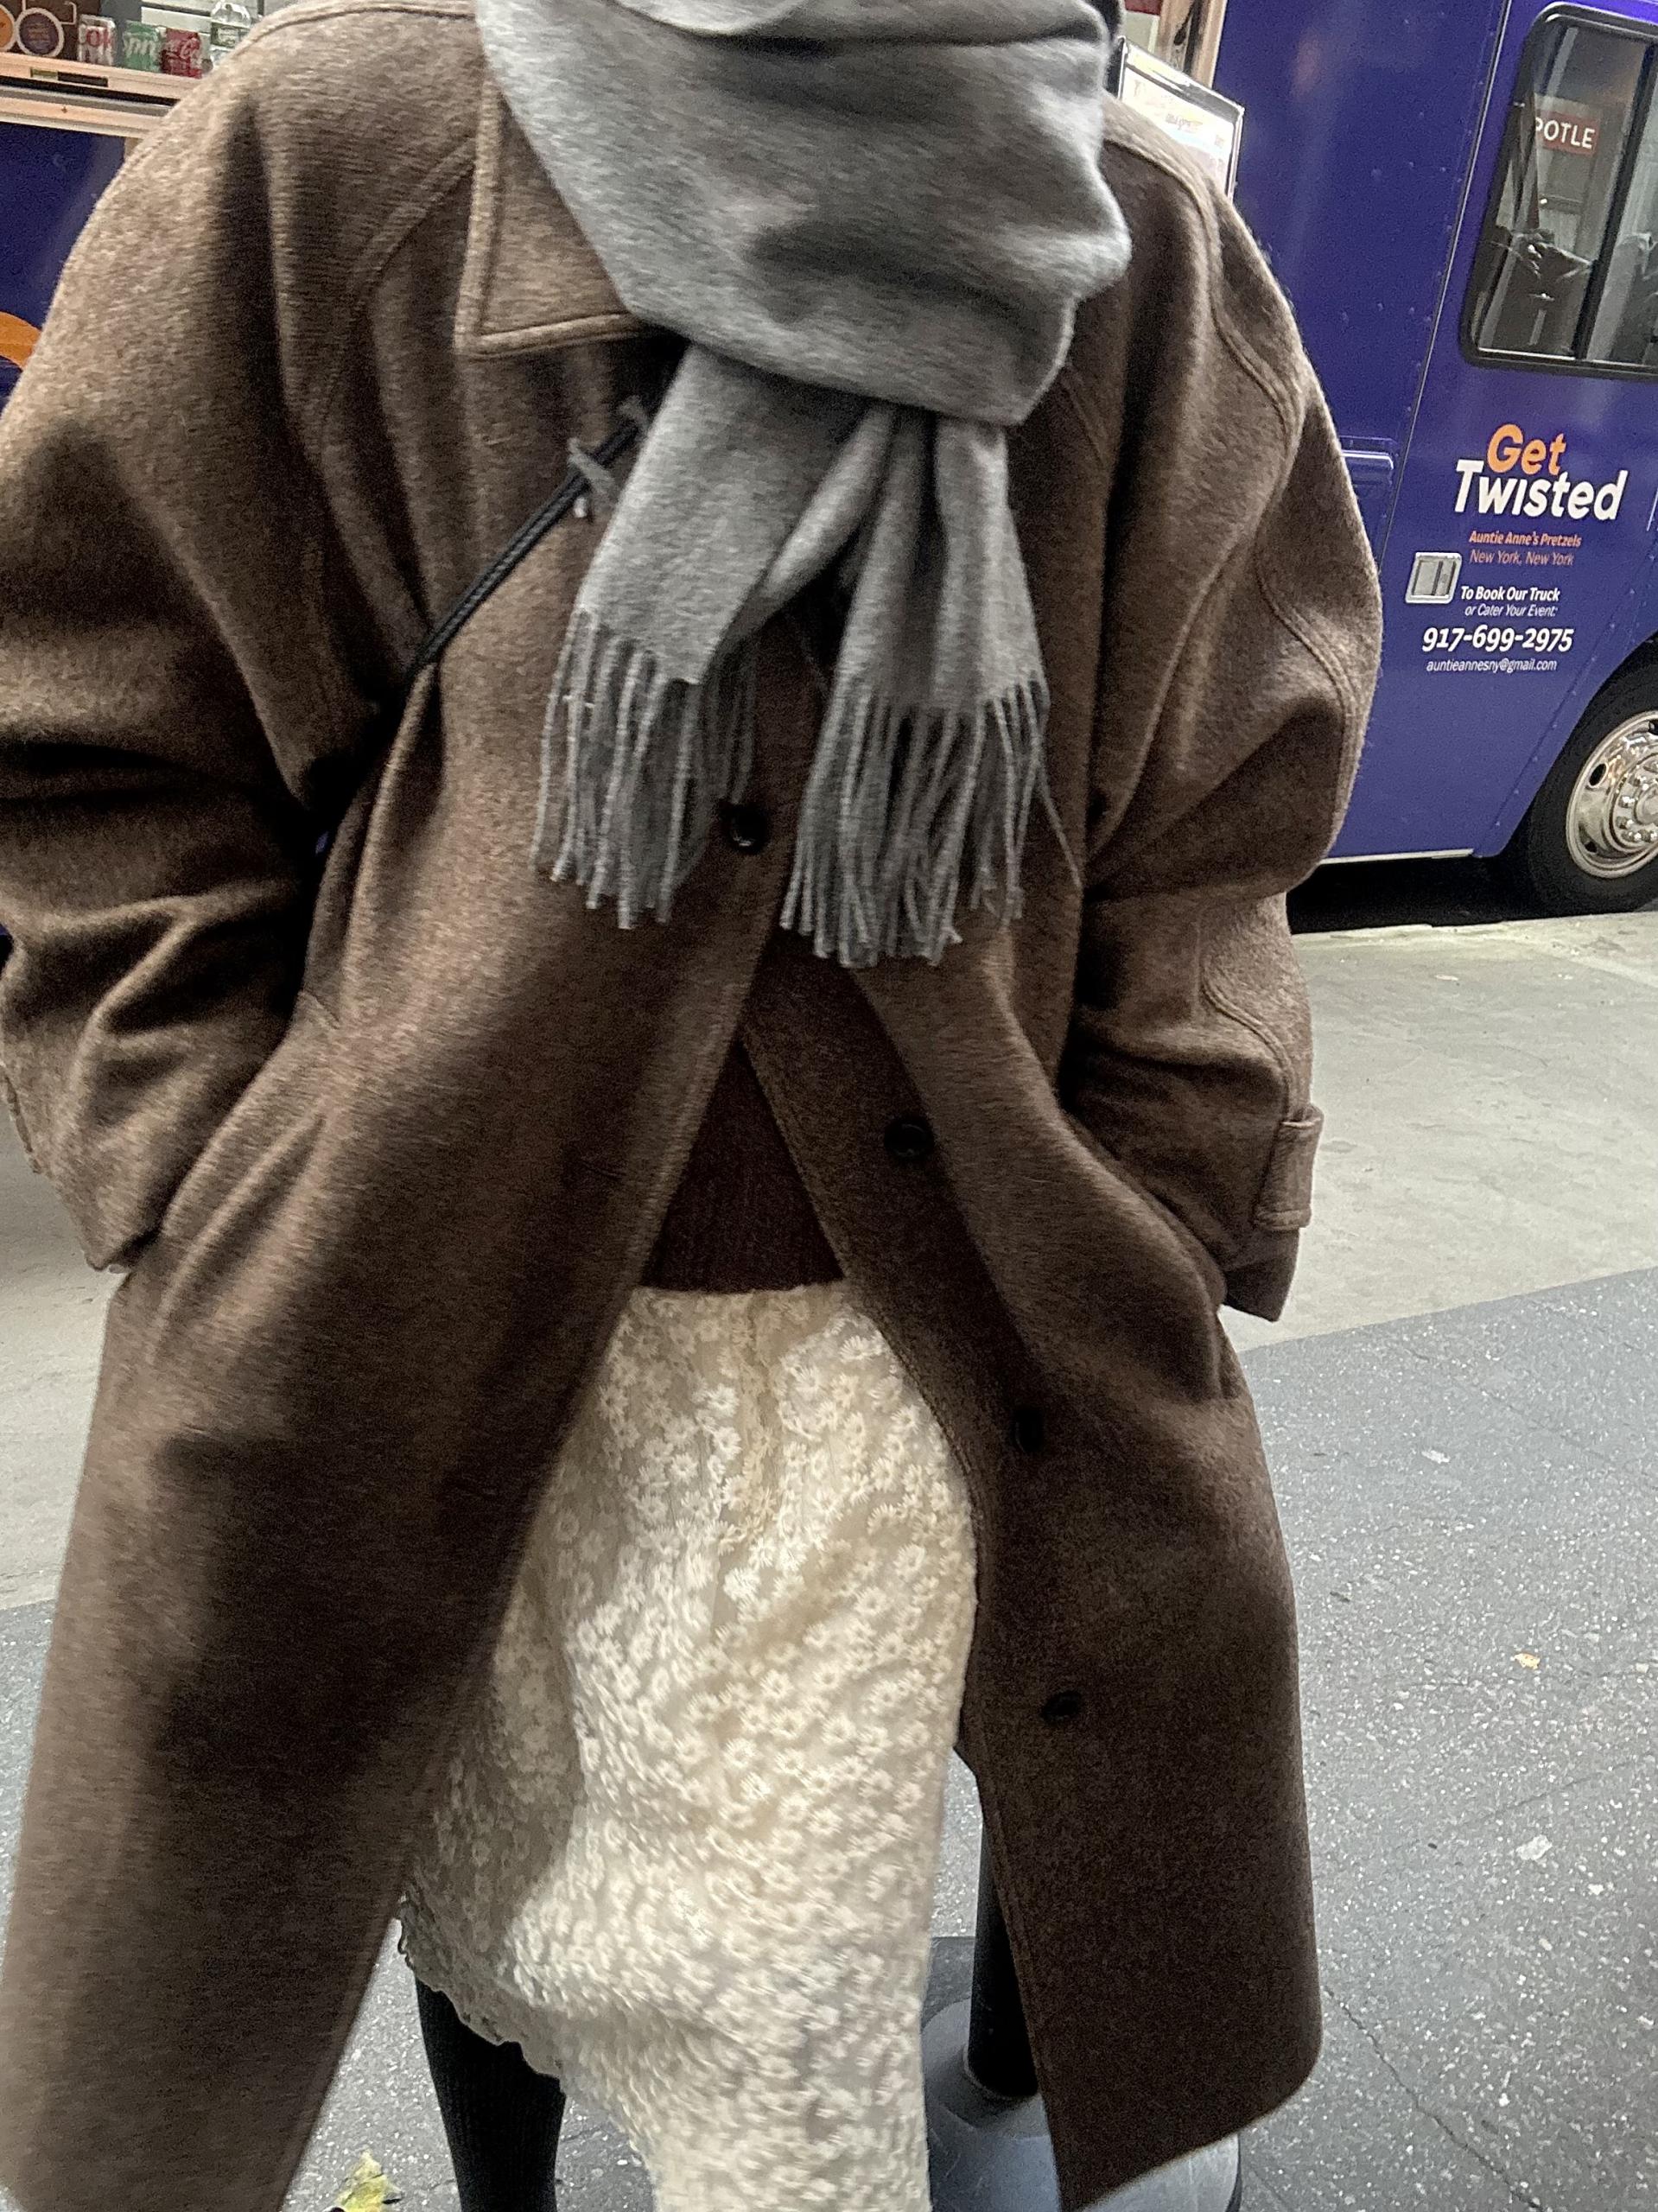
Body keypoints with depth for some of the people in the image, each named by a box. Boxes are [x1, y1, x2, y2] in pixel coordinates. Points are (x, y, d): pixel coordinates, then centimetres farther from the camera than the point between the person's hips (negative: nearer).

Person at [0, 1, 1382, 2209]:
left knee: (794, 2033, 11)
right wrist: (240, 1238, -6)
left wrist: (1139, 1278, -1)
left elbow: (1202, 863, 3)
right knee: (478, 1878, 22)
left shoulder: (1153, 280, -2)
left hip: (883, 1356, 0)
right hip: (412, 1320, 1)